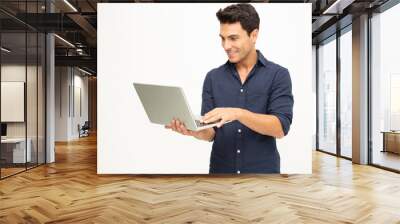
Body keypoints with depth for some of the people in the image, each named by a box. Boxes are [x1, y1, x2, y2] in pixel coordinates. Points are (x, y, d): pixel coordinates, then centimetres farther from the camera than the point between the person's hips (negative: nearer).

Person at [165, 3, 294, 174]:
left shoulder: (278, 75, -6)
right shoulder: (213, 77, 2)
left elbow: (280, 127, -16)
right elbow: (211, 132, 0)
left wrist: (238, 113, -28)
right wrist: (194, 130, -21)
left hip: (262, 170, -2)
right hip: (220, 169, 2)